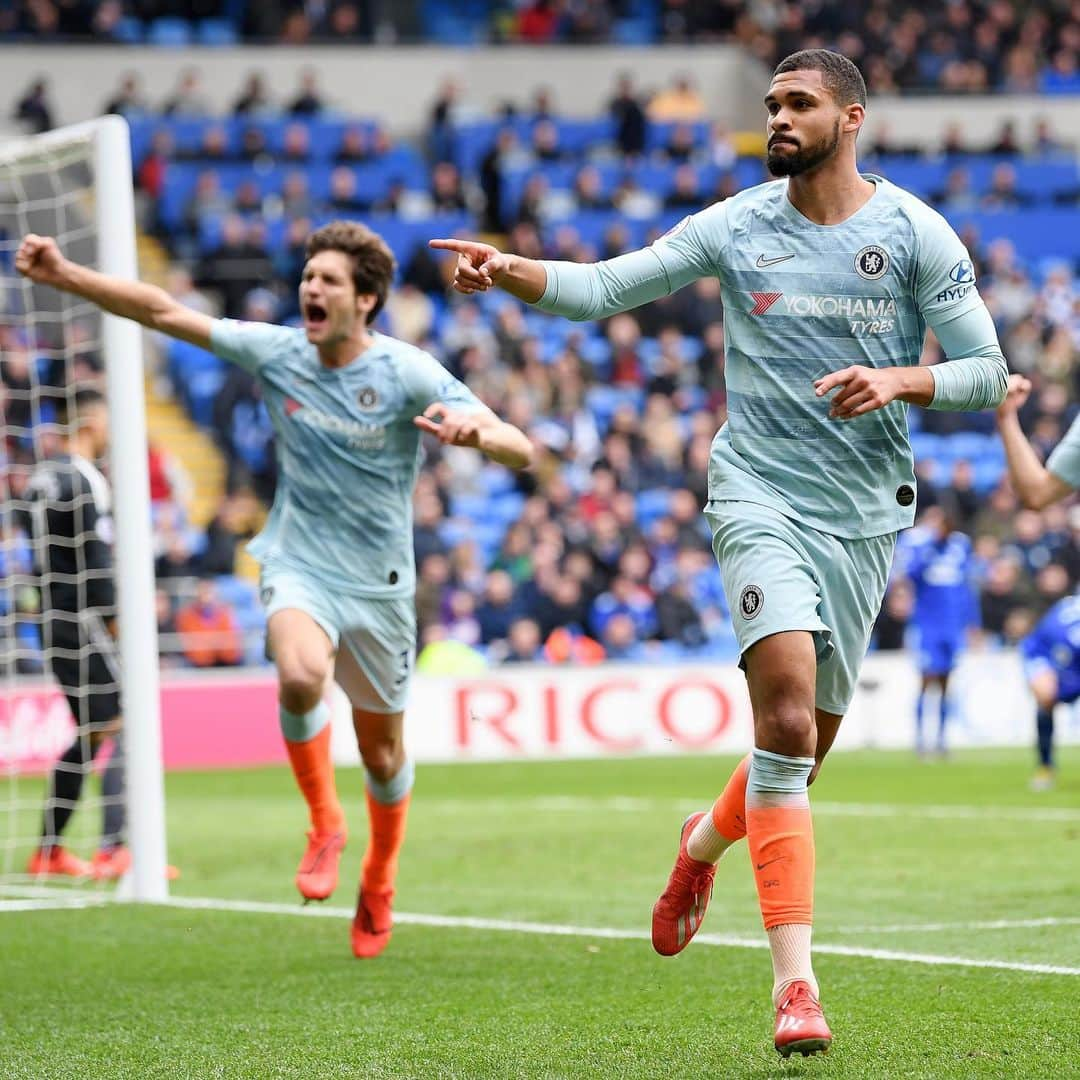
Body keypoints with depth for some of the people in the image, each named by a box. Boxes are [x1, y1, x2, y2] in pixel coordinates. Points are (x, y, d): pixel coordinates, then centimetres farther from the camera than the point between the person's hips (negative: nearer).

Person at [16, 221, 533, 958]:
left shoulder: (409, 374, -13)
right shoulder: (276, 352, -4)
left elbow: (522, 453, -19)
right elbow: (164, 312, 0)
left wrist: (473, 430, -41)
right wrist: (65, 276, -9)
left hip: (380, 584, 0)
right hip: (298, 567, 0)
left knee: (382, 753, 9)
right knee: (301, 675, -32)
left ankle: (379, 884, 38)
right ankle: (324, 823, -9)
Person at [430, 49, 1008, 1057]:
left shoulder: (915, 233, 0)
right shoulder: (736, 226, 1)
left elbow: (986, 369, 2)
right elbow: (603, 288, -2)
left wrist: (897, 380, -17)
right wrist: (512, 272, -20)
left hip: (867, 514, 2)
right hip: (761, 496, -2)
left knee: (808, 742, 8)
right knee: (787, 713, -21)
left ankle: (709, 838, 45)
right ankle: (795, 982, -21)